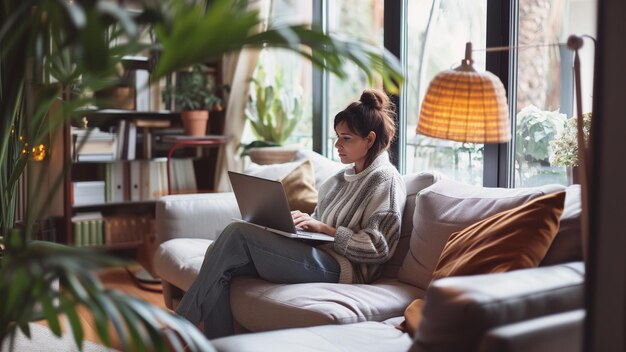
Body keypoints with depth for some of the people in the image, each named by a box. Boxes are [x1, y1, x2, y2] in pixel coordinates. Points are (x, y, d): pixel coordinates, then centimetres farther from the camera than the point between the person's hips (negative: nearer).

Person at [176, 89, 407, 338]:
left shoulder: (386, 180, -2)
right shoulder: (345, 177, 23)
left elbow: (378, 247, -12)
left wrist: (323, 228, -15)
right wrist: (300, 221, 1)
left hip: (339, 268, -8)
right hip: (316, 255, 8)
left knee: (238, 233, -20)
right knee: (223, 267, -15)